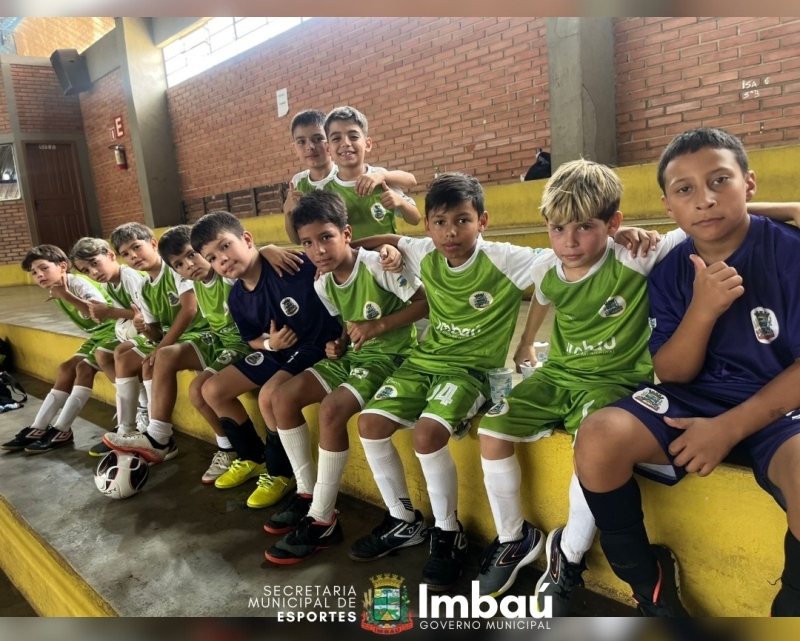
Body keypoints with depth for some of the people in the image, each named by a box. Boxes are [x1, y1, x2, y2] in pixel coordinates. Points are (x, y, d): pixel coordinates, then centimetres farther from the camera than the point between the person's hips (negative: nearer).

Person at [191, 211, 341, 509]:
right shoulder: (237, 299, -1)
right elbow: (253, 340, 11)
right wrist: (269, 343, -11)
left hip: (316, 345, -8)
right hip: (275, 350, 8)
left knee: (269, 395, -30)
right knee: (212, 390, 6)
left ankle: (280, 473, -3)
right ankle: (253, 457, 23)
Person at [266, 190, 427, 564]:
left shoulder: (376, 263, -18)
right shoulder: (323, 285, 4)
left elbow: (427, 302, -19)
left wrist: (379, 325, -24)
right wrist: (339, 344, -3)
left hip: (390, 355, -8)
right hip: (353, 355, 8)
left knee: (331, 409, -29)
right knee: (283, 398, -3)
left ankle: (323, 521, -14)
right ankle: (307, 493, 10)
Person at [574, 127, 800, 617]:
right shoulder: (669, 273, 1)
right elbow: (673, 374, -2)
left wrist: (729, 428, -18)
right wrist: (703, 309, -20)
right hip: (695, 398, 3)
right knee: (598, 440, -21)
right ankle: (648, 580, 4)